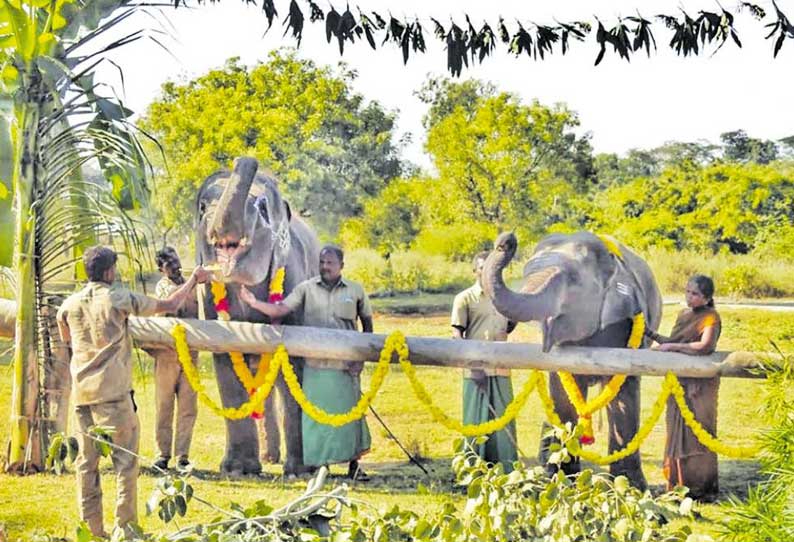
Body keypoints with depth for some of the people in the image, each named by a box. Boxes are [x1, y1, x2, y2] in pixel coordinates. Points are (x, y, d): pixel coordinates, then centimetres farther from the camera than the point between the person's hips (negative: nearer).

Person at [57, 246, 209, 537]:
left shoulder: (69, 305, 6)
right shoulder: (119, 299, -8)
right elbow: (169, 305, 2)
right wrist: (194, 279, 15)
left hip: (81, 393, 5)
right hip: (113, 392, -5)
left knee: (87, 461, 10)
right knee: (125, 458, 1)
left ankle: (91, 529, 13)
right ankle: (126, 528, 0)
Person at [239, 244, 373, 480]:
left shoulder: (355, 291, 4)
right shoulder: (307, 288, 3)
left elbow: (367, 323, 12)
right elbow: (281, 309, -5)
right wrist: (255, 303, -20)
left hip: (346, 365, 0)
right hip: (315, 365, 0)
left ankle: (354, 465, 15)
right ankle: (320, 466, 13)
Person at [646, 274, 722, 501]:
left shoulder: (710, 317, -10)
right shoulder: (683, 314, 14)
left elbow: (704, 346, -25)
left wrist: (671, 346, -20)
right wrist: (653, 335, 6)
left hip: (700, 383, -8)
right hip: (679, 382, 8)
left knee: (696, 434, -5)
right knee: (677, 433, 11)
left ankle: (700, 488, 1)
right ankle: (679, 484, 19)